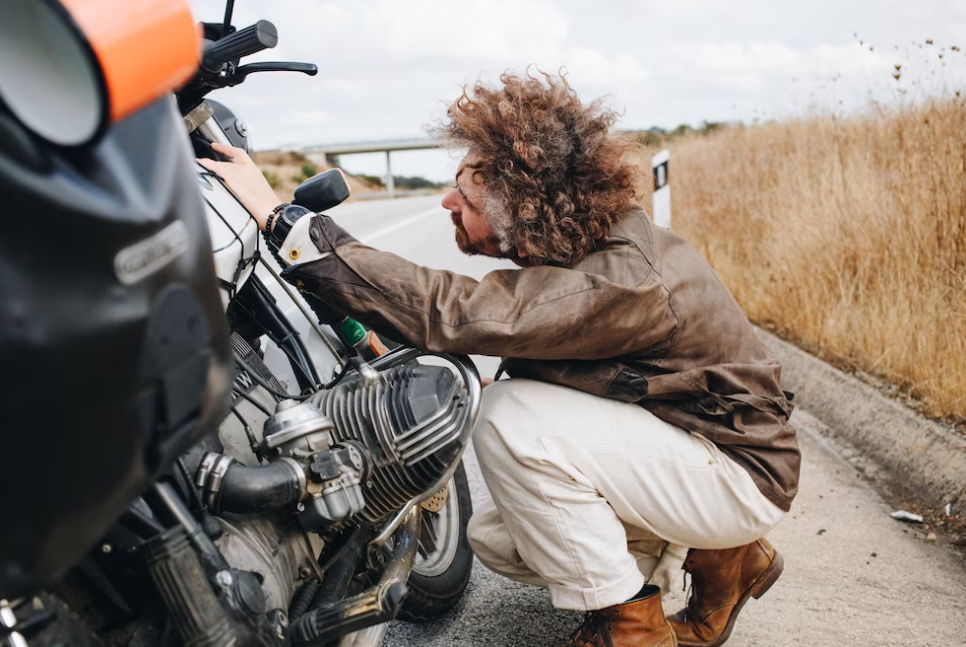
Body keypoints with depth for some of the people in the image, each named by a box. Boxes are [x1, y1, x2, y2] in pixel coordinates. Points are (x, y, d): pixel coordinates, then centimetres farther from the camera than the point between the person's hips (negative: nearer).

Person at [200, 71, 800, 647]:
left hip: (740, 473, -9)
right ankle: (715, 557, 13)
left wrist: (283, 218, -37)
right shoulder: (582, 241, -5)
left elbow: (447, 310, -40)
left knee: (512, 419, -27)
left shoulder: (623, 280, -33)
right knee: (494, 539, 10)